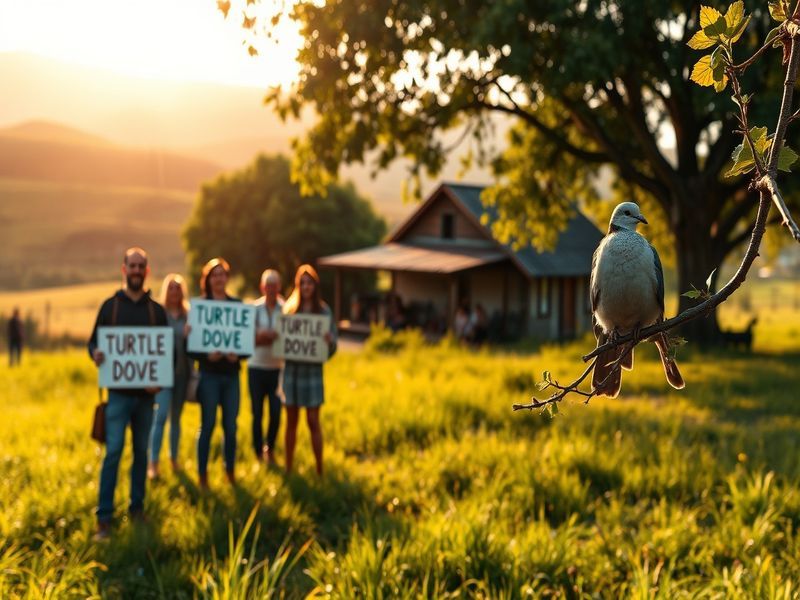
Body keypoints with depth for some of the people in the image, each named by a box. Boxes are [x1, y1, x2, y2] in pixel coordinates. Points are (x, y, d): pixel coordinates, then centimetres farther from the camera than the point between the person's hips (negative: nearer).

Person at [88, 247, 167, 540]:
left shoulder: (156, 310, 7)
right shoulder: (110, 306, 3)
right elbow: (93, 342, 3)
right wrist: (95, 354, -21)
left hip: (145, 393, 3)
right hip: (118, 391, -2)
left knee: (141, 451, 10)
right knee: (113, 451, -9)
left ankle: (137, 507, 22)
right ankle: (104, 516, -5)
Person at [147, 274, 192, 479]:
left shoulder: (189, 315, 8)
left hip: (182, 371, 3)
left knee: (176, 416, 13)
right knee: (161, 414, -14)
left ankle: (174, 459, 25)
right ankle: (153, 463, -10)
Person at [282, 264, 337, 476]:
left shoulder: (324, 311, 0)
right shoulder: (289, 308, 5)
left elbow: (332, 347, 0)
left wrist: (329, 341, -22)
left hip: (313, 370, -2)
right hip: (291, 369, 2)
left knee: (313, 421, 0)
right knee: (291, 421, 9)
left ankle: (319, 470, 7)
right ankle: (288, 468, 16)